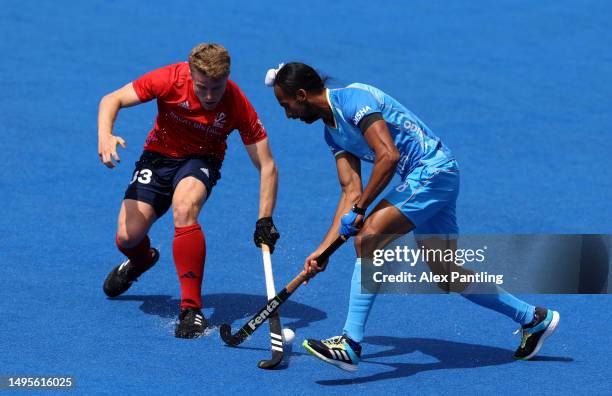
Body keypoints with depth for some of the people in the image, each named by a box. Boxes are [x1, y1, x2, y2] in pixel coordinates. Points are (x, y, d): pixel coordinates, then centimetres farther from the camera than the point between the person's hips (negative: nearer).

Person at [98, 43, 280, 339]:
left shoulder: (237, 105, -26)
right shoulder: (169, 80, -26)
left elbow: (266, 165, -20)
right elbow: (112, 100, -18)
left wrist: (265, 220, -29)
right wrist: (104, 134, -38)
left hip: (201, 160, -2)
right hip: (159, 156, 2)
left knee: (184, 208, -35)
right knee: (127, 237, -11)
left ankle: (191, 309, -28)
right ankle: (142, 260, 31)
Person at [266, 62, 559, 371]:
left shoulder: (351, 99, -16)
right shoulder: (332, 130, 14)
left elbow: (388, 155, -26)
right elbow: (351, 190, 10)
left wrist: (359, 209, -21)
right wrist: (323, 248, 3)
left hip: (433, 169, -10)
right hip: (422, 178, 10)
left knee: (368, 238, -23)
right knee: (447, 276, 13)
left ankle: (351, 344, -26)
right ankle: (534, 318, 28)